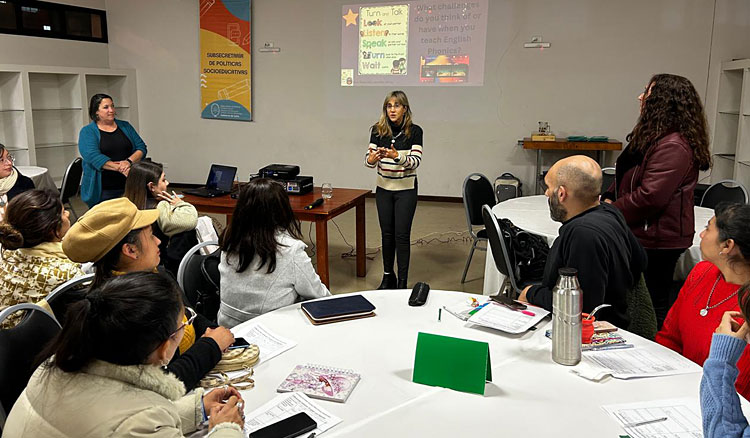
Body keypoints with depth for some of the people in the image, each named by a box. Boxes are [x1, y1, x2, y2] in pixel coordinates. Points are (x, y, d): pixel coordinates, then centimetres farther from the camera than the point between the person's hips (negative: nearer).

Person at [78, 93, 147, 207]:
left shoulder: (125, 126, 12)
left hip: (128, 186, 3)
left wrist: (129, 161, -15)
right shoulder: (87, 131, 1)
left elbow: (141, 148, 6)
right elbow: (93, 156, -14)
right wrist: (120, 168, -25)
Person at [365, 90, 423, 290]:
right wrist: (373, 157, -30)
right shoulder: (377, 130, -2)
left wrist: (396, 156, -34)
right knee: (387, 233, 11)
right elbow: (368, 160, -6)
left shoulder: (415, 131, -8)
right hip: (384, 189, 3)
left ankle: (402, 282, 6)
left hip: (406, 190, -3)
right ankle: (388, 276, 26)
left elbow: (416, 161, -16)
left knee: (402, 235, -3)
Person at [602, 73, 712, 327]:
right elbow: (626, 178, 21)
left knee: (653, 304, 0)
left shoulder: (673, 145, -22)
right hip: (644, 237, 11)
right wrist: (609, 199, 3)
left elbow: (650, 196, -26)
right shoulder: (653, 137, 13)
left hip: (657, 241, -11)